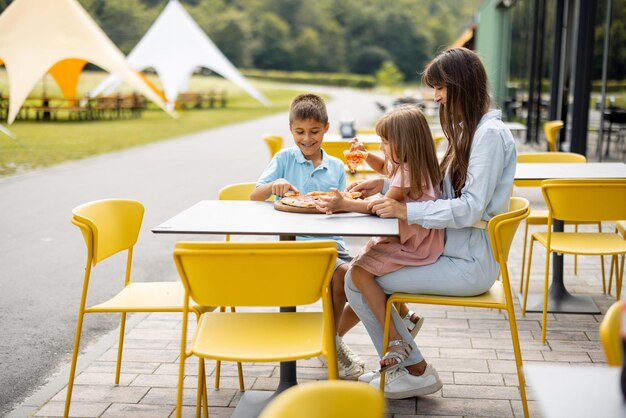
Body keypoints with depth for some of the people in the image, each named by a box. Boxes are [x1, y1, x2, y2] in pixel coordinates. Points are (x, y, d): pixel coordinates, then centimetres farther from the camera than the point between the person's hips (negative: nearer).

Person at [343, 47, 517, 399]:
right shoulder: (471, 130, 14)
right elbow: (438, 191, 17)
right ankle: (403, 363, 16)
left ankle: (416, 371, 5)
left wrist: (406, 210, -24)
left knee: (358, 280, -12)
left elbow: (470, 208, -24)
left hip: (470, 264, -10)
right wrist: (386, 185, 6)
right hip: (454, 249, 10)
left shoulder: (490, 134, -17)